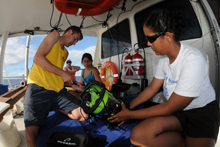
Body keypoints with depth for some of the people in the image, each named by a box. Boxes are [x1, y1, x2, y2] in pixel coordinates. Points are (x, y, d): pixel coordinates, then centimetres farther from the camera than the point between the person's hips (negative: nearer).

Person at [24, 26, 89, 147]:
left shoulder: (65, 53, 27)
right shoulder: (55, 35, 5)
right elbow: (37, 58, -11)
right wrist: (62, 73, -10)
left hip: (58, 91, 8)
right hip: (39, 87, -7)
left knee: (83, 116, -3)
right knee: (31, 132, -23)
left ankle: (55, 108, 18)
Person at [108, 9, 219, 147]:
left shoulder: (192, 61, -27)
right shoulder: (165, 57, -3)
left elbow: (169, 108, -22)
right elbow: (152, 88, 8)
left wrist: (130, 115, -14)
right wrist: (128, 106, 1)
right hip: (177, 110, 6)